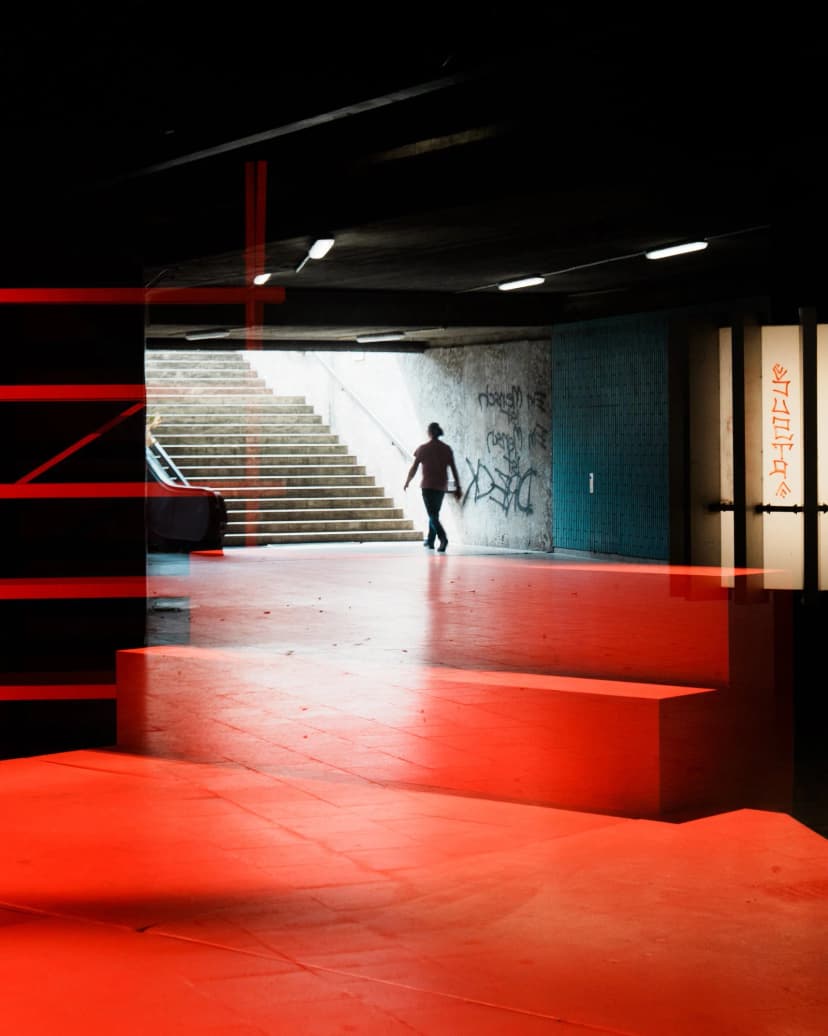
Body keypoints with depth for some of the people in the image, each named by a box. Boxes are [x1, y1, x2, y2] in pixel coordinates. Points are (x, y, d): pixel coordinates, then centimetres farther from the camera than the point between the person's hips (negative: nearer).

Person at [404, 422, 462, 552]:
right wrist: (458, 487, 7)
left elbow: (414, 468, 1)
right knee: (435, 514, 19)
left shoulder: (423, 448, -4)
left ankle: (443, 538, -29)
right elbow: (453, 469, 2)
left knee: (432, 515, -8)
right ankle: (430, 541, 27)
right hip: (442, 486, 4)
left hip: (428, 486, -4)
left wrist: (407, 482, 16)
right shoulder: (447, 449, 3)